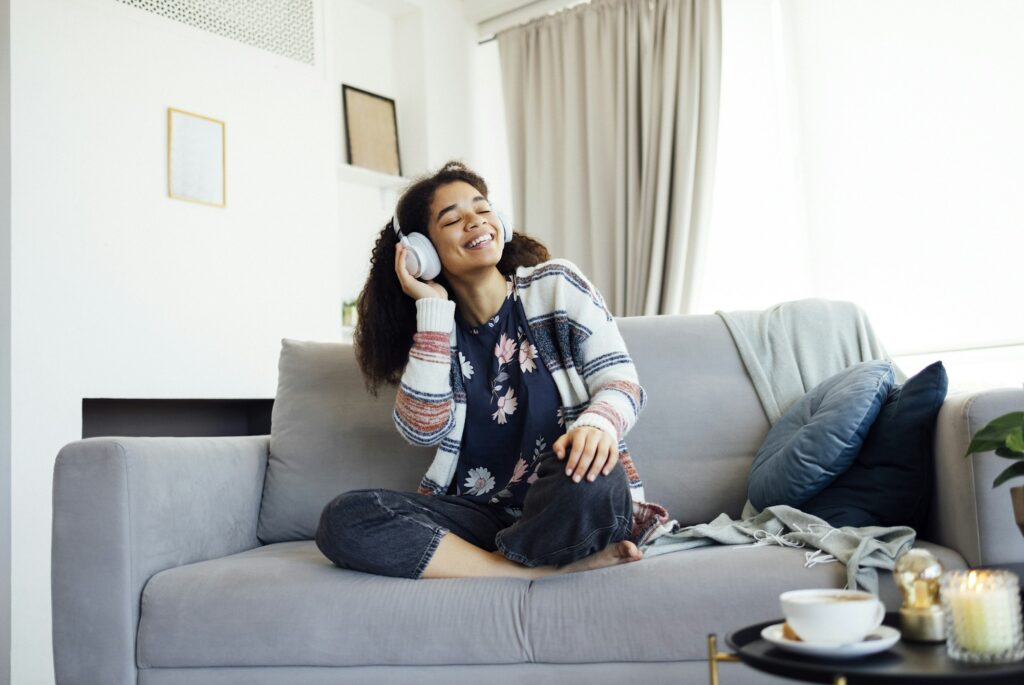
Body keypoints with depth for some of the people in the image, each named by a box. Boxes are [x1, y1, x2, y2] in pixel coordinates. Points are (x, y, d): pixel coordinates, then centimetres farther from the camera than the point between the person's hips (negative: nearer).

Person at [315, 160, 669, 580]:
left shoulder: (556, 285, 3)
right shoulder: (433, 322, 9)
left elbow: (622, 381, -3)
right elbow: (422, 430, -7)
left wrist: (597, 423, -27)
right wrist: (433, 308, -7)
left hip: (565, 508, -3)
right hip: (478, 513, 3)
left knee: (593, 484, -39)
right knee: (343, 519, -22)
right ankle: (543, 568, -22)